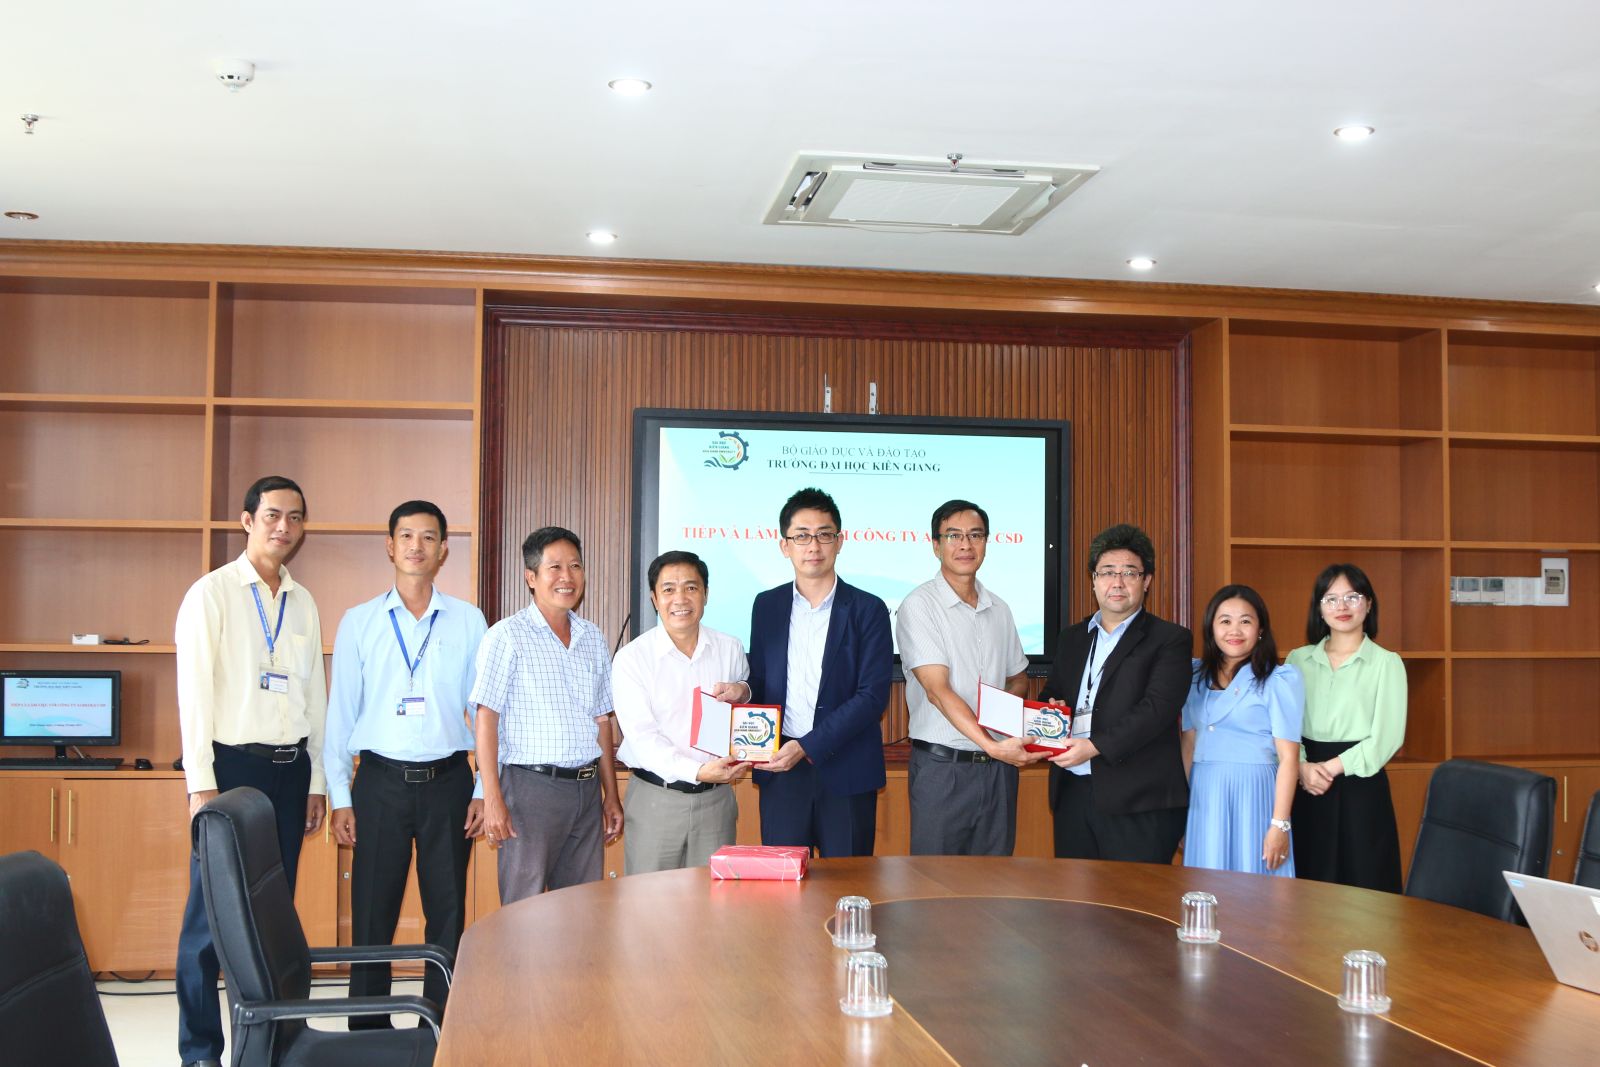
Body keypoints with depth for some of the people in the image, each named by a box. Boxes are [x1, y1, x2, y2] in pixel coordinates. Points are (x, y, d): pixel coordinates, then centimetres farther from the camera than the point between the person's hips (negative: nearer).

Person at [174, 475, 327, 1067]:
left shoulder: (303, 603, 12)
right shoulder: (212, 593, -3)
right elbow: (194, 692, -7)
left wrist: (316, 781, 12)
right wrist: (201, 784, -11)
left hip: (290, 769, 5)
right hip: (232, 764, -5)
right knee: (212, 912, -1)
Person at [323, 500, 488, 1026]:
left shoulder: (468, 621, 4)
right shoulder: (359, 622, 4)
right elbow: (341, 711, 5)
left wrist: (484, 790, 2)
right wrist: (339, 796, 1)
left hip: (448, 781, 1)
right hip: (381, 781, 0)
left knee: (447, 913, 6)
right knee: (372, 914, 3)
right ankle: (368, 1030, 15)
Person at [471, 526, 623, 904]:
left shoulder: (593, 638, 13)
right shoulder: (507, 636, -4)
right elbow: (487, 718, -8)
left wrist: (611, 795, 14)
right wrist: (493, 800, -14)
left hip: (587, 787, 6)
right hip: (532, 786, -5)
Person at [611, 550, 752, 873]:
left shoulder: (730, 649, 6)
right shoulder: (631, 658, -6)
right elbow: (642, 737, -13)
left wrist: (743, 693, -5)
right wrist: (697, 771, -28)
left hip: (716, 798, 3)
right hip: (655, 800, -3)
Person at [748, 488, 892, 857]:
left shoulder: (868, 610, -1)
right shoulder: (766, 605, 10)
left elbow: (873, 695, -8)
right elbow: (758, 681, 15)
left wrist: (807, 747, -16)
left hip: (846, 772, -2)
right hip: (781, 770, 3)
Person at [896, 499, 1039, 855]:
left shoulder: (999, 609, 13)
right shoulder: (919, 605, -7)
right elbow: (938, 690, -16)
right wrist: (992, 745, -27)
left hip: (999, 766, 5)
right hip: (942, 767, -5)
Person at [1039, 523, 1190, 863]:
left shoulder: (1170, 640, -1)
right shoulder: (1073, 637, 19)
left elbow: (1158, 708, -13)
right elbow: (1050, 695, 24)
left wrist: (1095, 746, -22)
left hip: (1138, 803, -5)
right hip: (1072, 793, 6)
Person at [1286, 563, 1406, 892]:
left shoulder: (1387, 663, 0)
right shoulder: (1298, 661, 9)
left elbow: (1387, 736, -7)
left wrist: (1333, 767, -13)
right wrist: (1303, 767, -13)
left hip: (1360, 786, -3)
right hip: (1306, 789, 3)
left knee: (1363, 885, -1)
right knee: (1308, 887, 4)